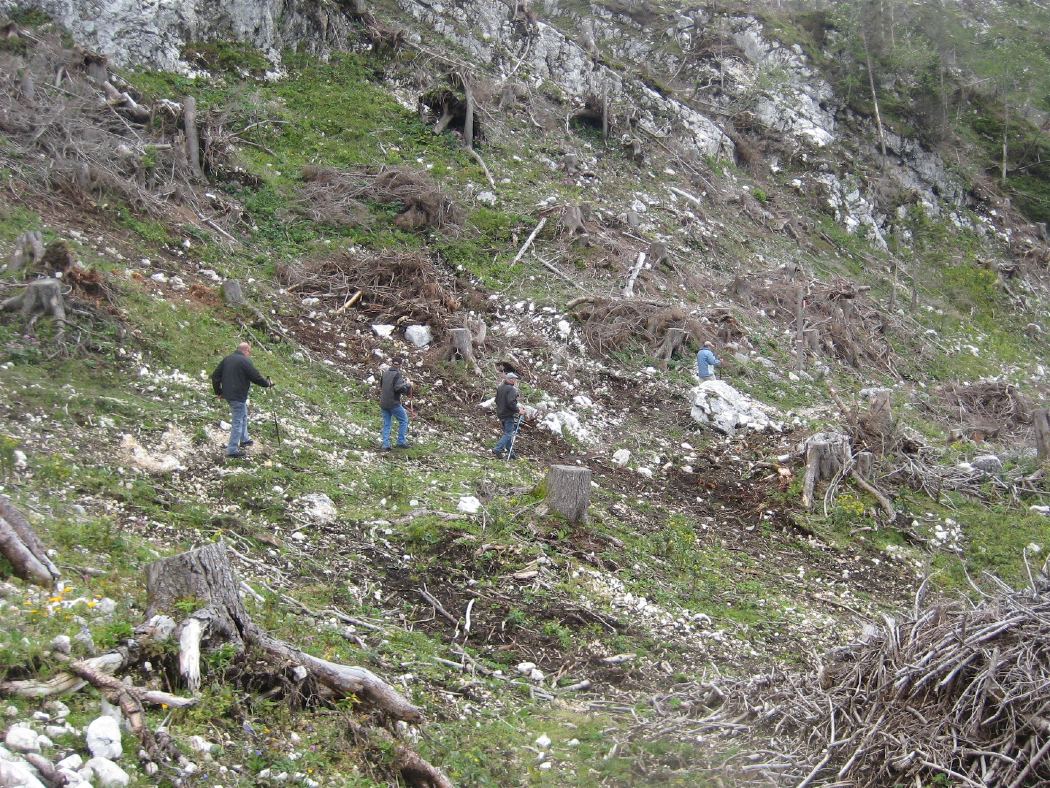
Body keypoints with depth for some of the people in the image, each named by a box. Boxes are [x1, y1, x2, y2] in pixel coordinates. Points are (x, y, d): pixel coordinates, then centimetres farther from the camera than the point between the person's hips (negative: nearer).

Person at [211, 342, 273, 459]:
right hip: (238, 396, -9)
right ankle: (232, 450, 0)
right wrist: (268, 383, 4)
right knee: (237, 422, -2)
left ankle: (244, 439, 38)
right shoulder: (245, 361, -15)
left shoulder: (227, 359, 9)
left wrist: (218, 391, 21)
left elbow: (215, 376, 12)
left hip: (228, 394, 9)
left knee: (243, 415, 27)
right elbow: (256, 378, -14)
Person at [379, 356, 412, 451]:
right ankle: (401, 442, 6)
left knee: (386, 424, 12)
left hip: (383, 403, 6)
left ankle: (385, 445, 6)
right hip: (393, 403, -6)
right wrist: (408, 384, -8)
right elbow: (398, 388, -25)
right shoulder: (397, 374, -13)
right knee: (403, 421, 9)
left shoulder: (385, 372, 8)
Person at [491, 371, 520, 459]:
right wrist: (518, 410, -14)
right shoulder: (511, 389, -18)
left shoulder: (499, 388, 9)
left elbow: (497, 400, 18)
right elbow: (511, 403, -26)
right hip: (509, 415, -9)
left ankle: (510, 452, 20)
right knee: (508, 434, -5)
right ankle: (497, 449, -14)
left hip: (501, 414, 9)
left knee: (507, 433, 16)